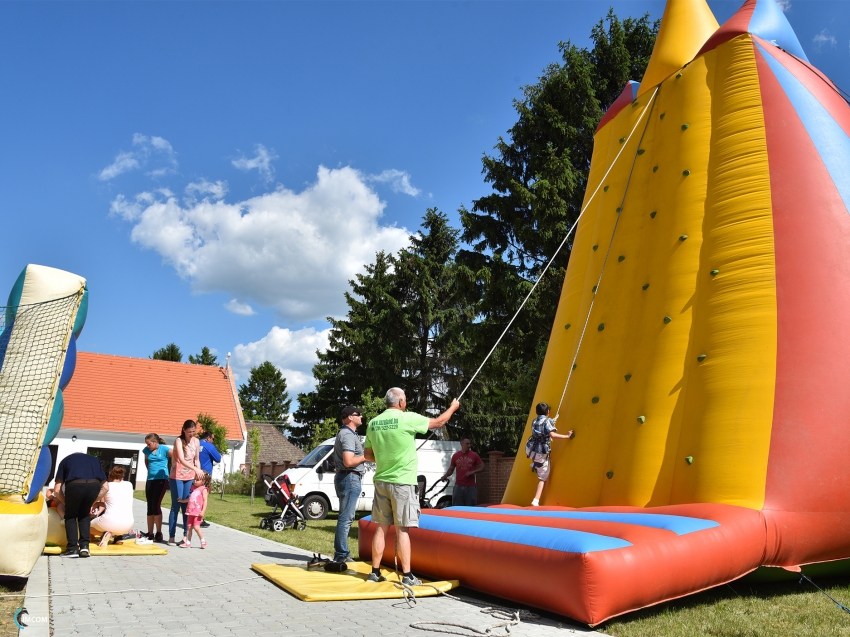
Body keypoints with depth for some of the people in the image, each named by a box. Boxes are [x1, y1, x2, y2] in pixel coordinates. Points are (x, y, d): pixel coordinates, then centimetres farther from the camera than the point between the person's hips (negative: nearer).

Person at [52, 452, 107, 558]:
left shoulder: (66, 460, 32)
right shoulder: (94, 459, 35)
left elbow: (57, 490, 23)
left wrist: (66, 504, 36)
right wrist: (92, 503, 37)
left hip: (74, 485, -2)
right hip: (94, 485, 2)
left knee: (70, 516, 23)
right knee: (85, 514, 27)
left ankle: (73, 548, 15)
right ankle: (84, 546, 19)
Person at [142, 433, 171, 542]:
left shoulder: (164, 449, -8)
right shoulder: (147, 450, 8)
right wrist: (150, 469, 15)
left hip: (161, 479, -6)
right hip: (150, 480, 6)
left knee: (156, 505, -12)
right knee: (150, 507, 8)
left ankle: (159, 533, -3)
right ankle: (150, 534, 17)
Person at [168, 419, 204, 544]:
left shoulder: (196, 441, 3)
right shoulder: (179, 441, -13)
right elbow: (181, 460, -27)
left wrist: (199, 473, -1)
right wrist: (195, 469, -39)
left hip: (190, 478, 4)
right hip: (177, 477, -4)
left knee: (186, 506, 4)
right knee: (176, 506, -1)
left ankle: (186, 535, 8)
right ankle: (171, 536, 6)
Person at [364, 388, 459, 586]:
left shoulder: (373, 423, 4)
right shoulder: (408, 418, -12)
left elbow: (368, 455, 12)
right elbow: (438, 422, 1)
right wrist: (453, 407, 18)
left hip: (381, 482, 5)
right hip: (402, 483, -5)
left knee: (381, 528, 12)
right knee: (402, 530, -1)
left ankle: (375, 572, 18)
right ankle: (407, 576, 5)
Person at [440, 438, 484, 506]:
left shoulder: (474, 455, 2)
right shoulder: (455, 456, 5)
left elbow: (482, 467, 4)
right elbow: (451, 469, 13)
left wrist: (473, 472, -12)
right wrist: (445, 475, -6)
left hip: (471, 487, -1)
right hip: (459, 486, 1)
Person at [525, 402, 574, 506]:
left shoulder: (534, 421, 9)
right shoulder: (547, 421, -10)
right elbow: (552, 435, -23)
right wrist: (567, 436, -15)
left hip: (530, 449, 6)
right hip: (541, 453, -6)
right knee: (543, 478, 6)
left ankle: (534, 465, 39)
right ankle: (536, 501, -5)